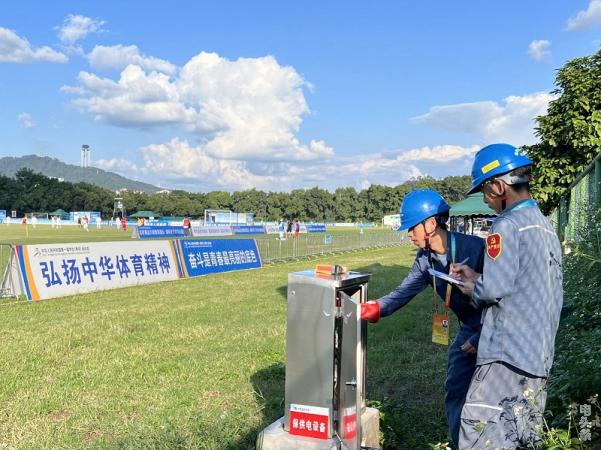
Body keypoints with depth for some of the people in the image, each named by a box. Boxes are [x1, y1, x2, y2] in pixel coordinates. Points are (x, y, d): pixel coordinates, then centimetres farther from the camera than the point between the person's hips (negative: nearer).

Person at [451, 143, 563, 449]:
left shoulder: (508, 226, -12)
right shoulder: (546, 227, 14)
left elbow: (495, 288, -20)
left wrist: (471, 290, 1)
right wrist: (476, 277, 20)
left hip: (507, 358, -9)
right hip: (540, 359, 9)